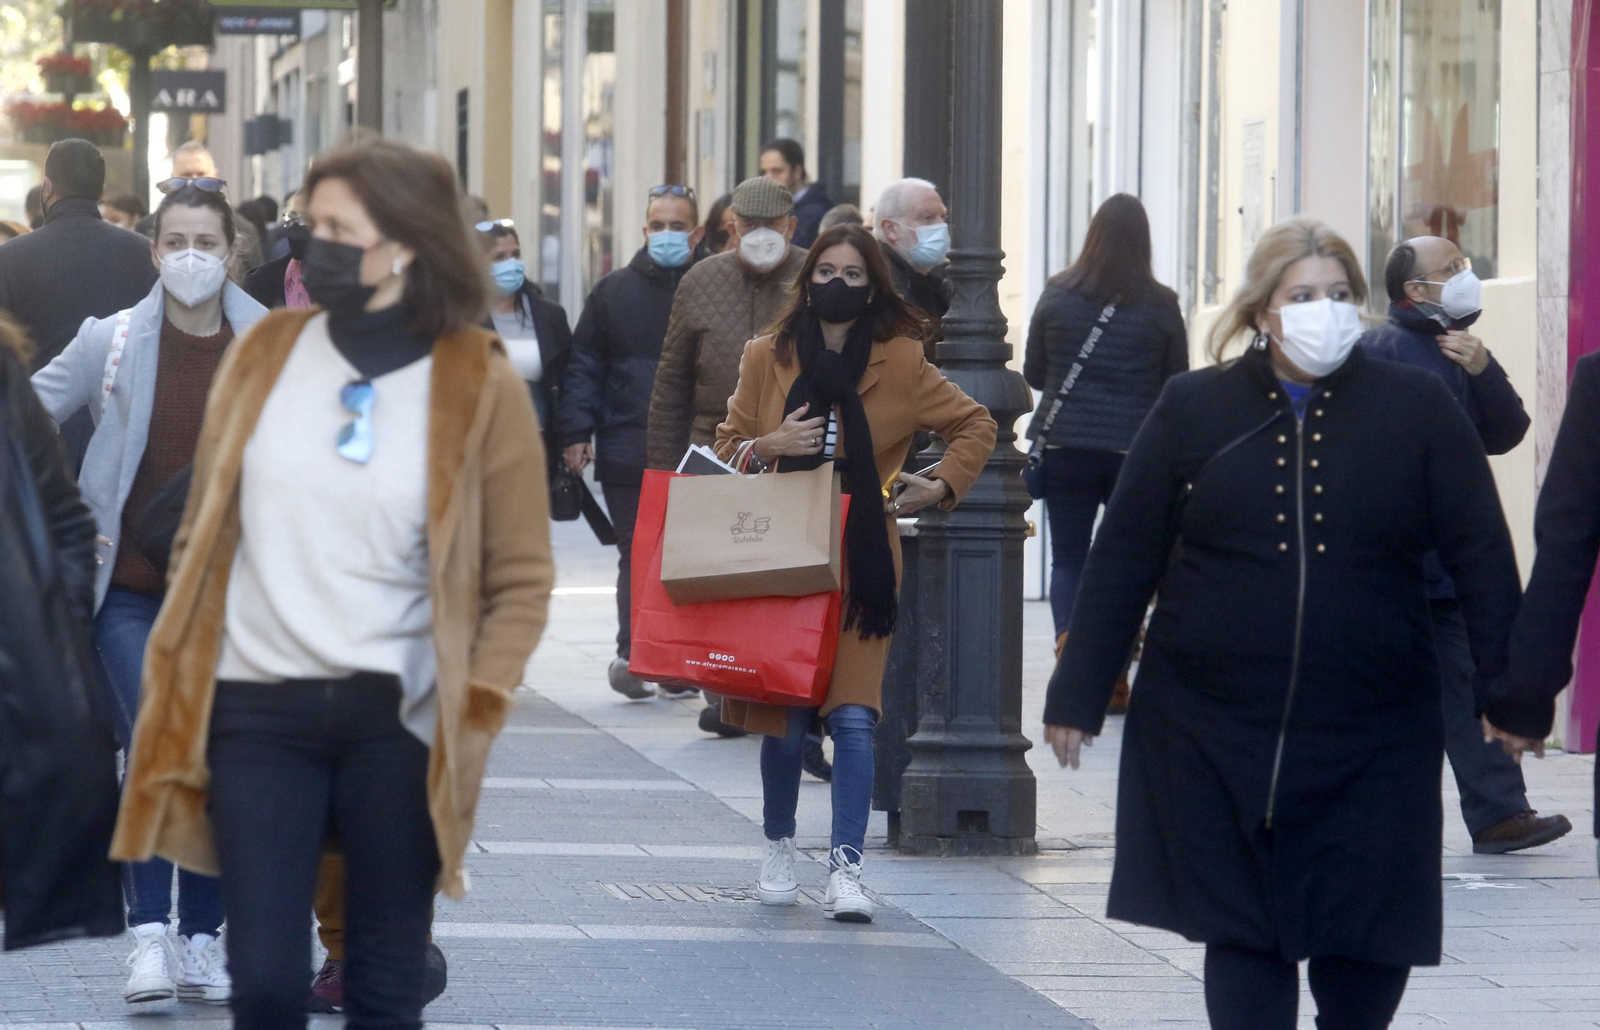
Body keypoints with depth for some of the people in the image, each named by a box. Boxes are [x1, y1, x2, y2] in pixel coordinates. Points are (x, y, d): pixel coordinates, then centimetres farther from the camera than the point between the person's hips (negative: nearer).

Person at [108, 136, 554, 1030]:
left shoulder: (480, 384, -3)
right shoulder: (265, 353, 6)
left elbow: (521, 577, 1)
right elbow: (204, 533, 13)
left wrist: (475, 719, -8)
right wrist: (175, 681, 8)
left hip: (398, 719, -2)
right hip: (257, 711, 2)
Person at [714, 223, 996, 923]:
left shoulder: (900, 363, 3)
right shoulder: (767, 358, 6)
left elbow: (975, 425, 14)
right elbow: (728, 447, 13)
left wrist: (941, 486, 1)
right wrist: (769, 446, -7)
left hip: (860, 564, -1)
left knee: (853, 714, -12)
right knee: (783, 717, 4)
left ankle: (846, 867, -13)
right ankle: (778, 850, 27)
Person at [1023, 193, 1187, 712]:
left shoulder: (1057, 296, -2)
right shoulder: (1161, 306, -5)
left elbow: (1033, 374, 6)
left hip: (1065, 446, 0)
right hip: (1137, 450, 0)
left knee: (1067, 558, 6)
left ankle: (1068, 645, -19)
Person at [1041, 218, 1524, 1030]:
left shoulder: (1415, 409, 2)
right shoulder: (1194, 408, 3)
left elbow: (1482, 558, 2)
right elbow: (1122, 559, 5)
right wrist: (1079, 694, 4)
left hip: (1373, 737, 0)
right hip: (1215, 734, 0)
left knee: (1370, 939, 1)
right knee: (1242, 933, 2)